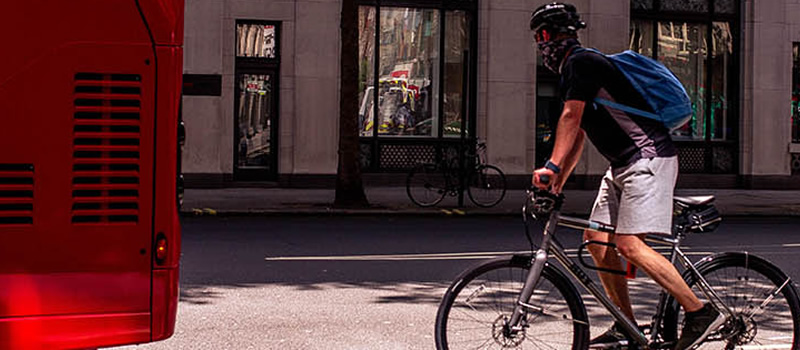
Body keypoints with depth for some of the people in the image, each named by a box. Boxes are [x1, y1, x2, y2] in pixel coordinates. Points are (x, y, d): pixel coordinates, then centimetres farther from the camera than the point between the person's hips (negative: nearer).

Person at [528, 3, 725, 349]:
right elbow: (577, 137, 24)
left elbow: (570, 118, -18)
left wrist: (551, 166, -22)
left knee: (629, 245, -18)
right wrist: (556, 186, 20)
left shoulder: (580, 62, -9)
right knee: (596, 239, 7)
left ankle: (701, 313, -13)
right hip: (622, 165, 11)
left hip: (648, 157, -11)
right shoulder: (572, 72, 21)